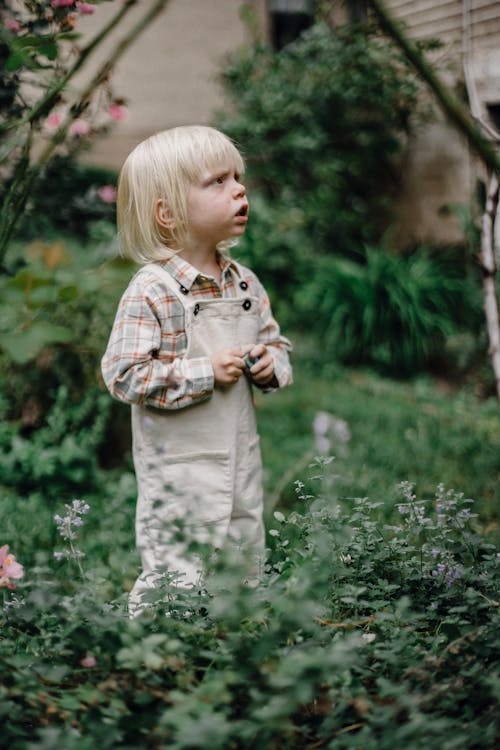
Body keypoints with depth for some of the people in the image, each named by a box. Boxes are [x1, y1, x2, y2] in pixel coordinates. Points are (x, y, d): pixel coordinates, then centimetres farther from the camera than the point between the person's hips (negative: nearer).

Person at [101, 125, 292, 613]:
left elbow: (274, 340, 19)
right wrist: (204, 372, -22)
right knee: (176, 578, -2)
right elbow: (123, 374, -19)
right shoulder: (151, 292, -16)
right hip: (179, 467, -7)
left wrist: (270, 363, -5)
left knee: (247, 564, 17)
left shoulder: (245, 283, 6)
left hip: (241, 458, 7)